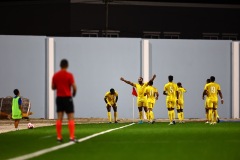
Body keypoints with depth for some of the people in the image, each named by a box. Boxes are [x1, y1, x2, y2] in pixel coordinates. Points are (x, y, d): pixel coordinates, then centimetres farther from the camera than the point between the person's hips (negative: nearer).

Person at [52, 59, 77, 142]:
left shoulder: (55, 75, 4)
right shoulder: (69, 75, -9)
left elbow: (53, 87, 11)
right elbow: (74, 87, -11)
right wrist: (74, 93, 8)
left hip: (59, 98, 4)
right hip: (67, 98, -4)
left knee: (59, 118, 6)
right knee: (71, 118, -2)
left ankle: (59, 137, 3)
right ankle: (71, 137, -10)